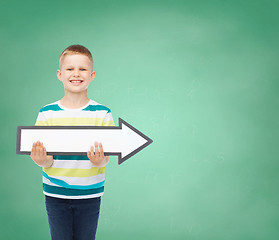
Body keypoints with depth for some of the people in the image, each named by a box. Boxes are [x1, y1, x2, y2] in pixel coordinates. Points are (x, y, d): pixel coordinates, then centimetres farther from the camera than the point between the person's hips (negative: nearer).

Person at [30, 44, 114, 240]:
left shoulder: (102, 114, -5)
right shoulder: (47, 113, -3)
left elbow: (106, 158, -7)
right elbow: (46, 160, -3)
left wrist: (100, 161, -30)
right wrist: (42, 160, -26)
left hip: (89, 194, 0)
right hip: (55, 194, 1)